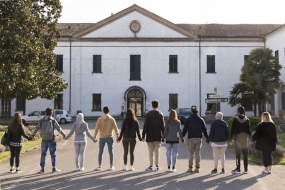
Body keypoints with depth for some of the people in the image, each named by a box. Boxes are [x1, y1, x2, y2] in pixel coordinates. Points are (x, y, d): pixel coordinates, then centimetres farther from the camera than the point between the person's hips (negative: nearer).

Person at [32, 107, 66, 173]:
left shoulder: (42, 121, 2)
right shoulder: (53, 120, -6)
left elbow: (36, 128, 7)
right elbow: (59, 128, -3)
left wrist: (32, 134, 23)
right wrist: (63, 134, 11)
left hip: (44, 140, 3)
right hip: (51, 139, -3)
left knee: (43, 154, 10)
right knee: (53, 154, 6)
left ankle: (42, 168, 11)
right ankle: (54, 168, 9)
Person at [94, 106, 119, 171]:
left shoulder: (100, 119, -4)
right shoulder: (112, 119, -3)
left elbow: (96, 128, -5)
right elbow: (115, 128, -2)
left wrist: (94, 137, 1)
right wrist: (117, 136, 7)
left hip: (102, 138, 0)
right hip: (109, 137, 0)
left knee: (100, 152, 7)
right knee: (111, 152, 8)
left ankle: (99, 166, 8)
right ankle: (111, 166, 11)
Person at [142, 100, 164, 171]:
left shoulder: (148, 114, -5)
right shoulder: (160, 114, 1)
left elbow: (145, 125, -6)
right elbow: (162, 126, 1)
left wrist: (143, 135, -1)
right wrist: (163, 135, 8)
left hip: (150, 136, -1)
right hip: (158, 136, 1)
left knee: (150, 151, 5)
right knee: (157, 151, 7)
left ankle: (150, 166, 6)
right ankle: (157, 166, 9)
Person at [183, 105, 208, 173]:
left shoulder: (188, 120, -1)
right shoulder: (201, 120, 3)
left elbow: (184, 130, 0)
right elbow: (204, 130, 5)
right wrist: (207, 138, 12)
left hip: (191, 139, -1)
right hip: (199, 138, 1)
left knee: (191, 153, 4)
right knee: (198, 153, 5)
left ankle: (190, 168, 4)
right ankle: (197, 168, 6)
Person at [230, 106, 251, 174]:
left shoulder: (235, 119, -5)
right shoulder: (247, 120, 1)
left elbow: (233, 129, -6)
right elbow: (249, 130, 3)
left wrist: (231, 138, 0)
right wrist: (250, 138, 11)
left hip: (237, 138, -2)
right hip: (245, 137, 2)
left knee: (238, 154, 1)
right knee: (245, 154, 6)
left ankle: (238, 169, 0)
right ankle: (246, 169, 7)